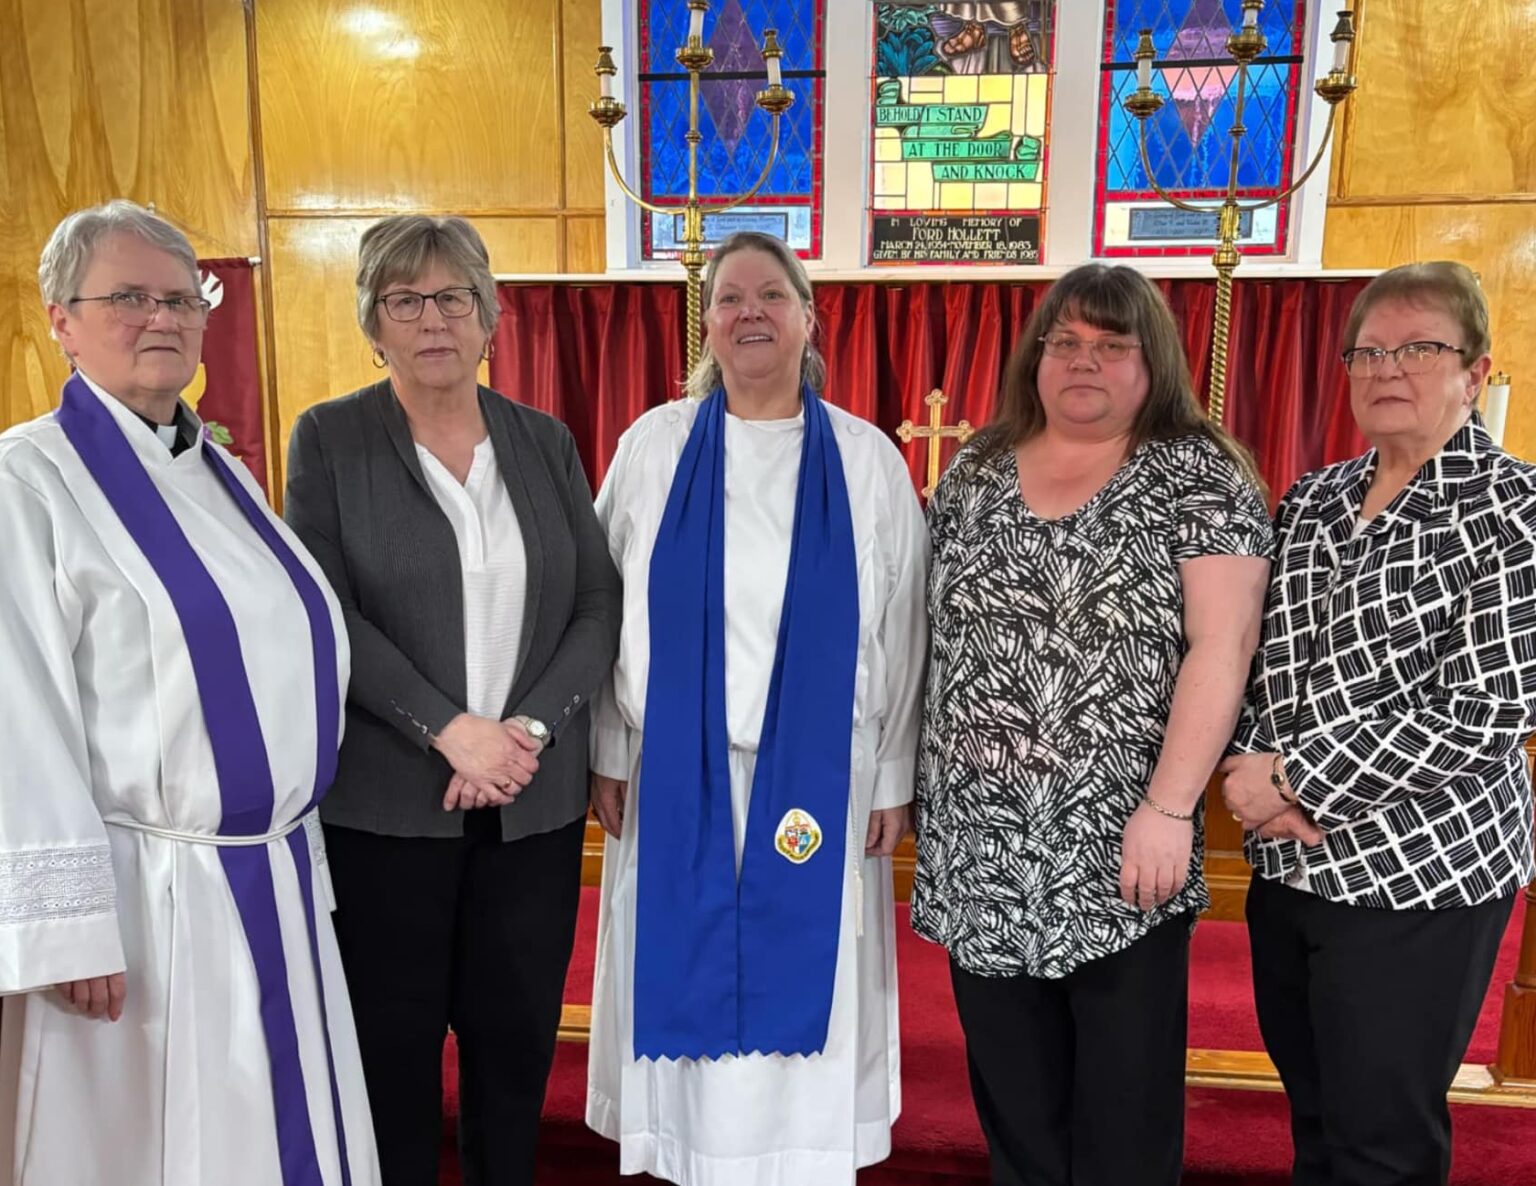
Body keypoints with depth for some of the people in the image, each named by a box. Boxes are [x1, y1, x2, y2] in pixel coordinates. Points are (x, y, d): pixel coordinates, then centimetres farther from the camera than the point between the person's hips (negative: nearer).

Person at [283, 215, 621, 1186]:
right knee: (394, 1043, 9)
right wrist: (450, 730, -15)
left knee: (516, 1036, 11)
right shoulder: (329, 438, 1)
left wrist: (530, 727, -10)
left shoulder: (545, 440, 8)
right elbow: (327, 613, -7)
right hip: (387, 801, -2)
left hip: (534, 801, 2)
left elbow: (599, 605, 4)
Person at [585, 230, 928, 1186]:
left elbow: (901, 633, 2)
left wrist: (894, 779, 1)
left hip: (819, 777, 0)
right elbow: (606, 611, 4)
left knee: (804, 982, 9)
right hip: (677, 774, 1)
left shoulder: (868, 460, 1)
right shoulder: (653, 446, 2)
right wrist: (607, 754, 2)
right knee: (687, 982, 10)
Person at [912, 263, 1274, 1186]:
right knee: (1010, 1094, 17)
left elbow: (1222, 645, -11)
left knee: (1124, 1110, 10)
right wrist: (912, 781, 9)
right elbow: (928, 631, 12)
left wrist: (1169, 807, -18)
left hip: (1119, 845, -3)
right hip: (978, 844, 4)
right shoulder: (974, 474, 9)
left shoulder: (1198, 475, -3)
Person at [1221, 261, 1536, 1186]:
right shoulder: (1313, 500, 7)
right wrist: (1257, 771, -10)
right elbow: (1258, 661, 8)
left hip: (1418, 877, -5)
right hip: (1289, 867, 5)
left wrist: (1299, 779, -17)